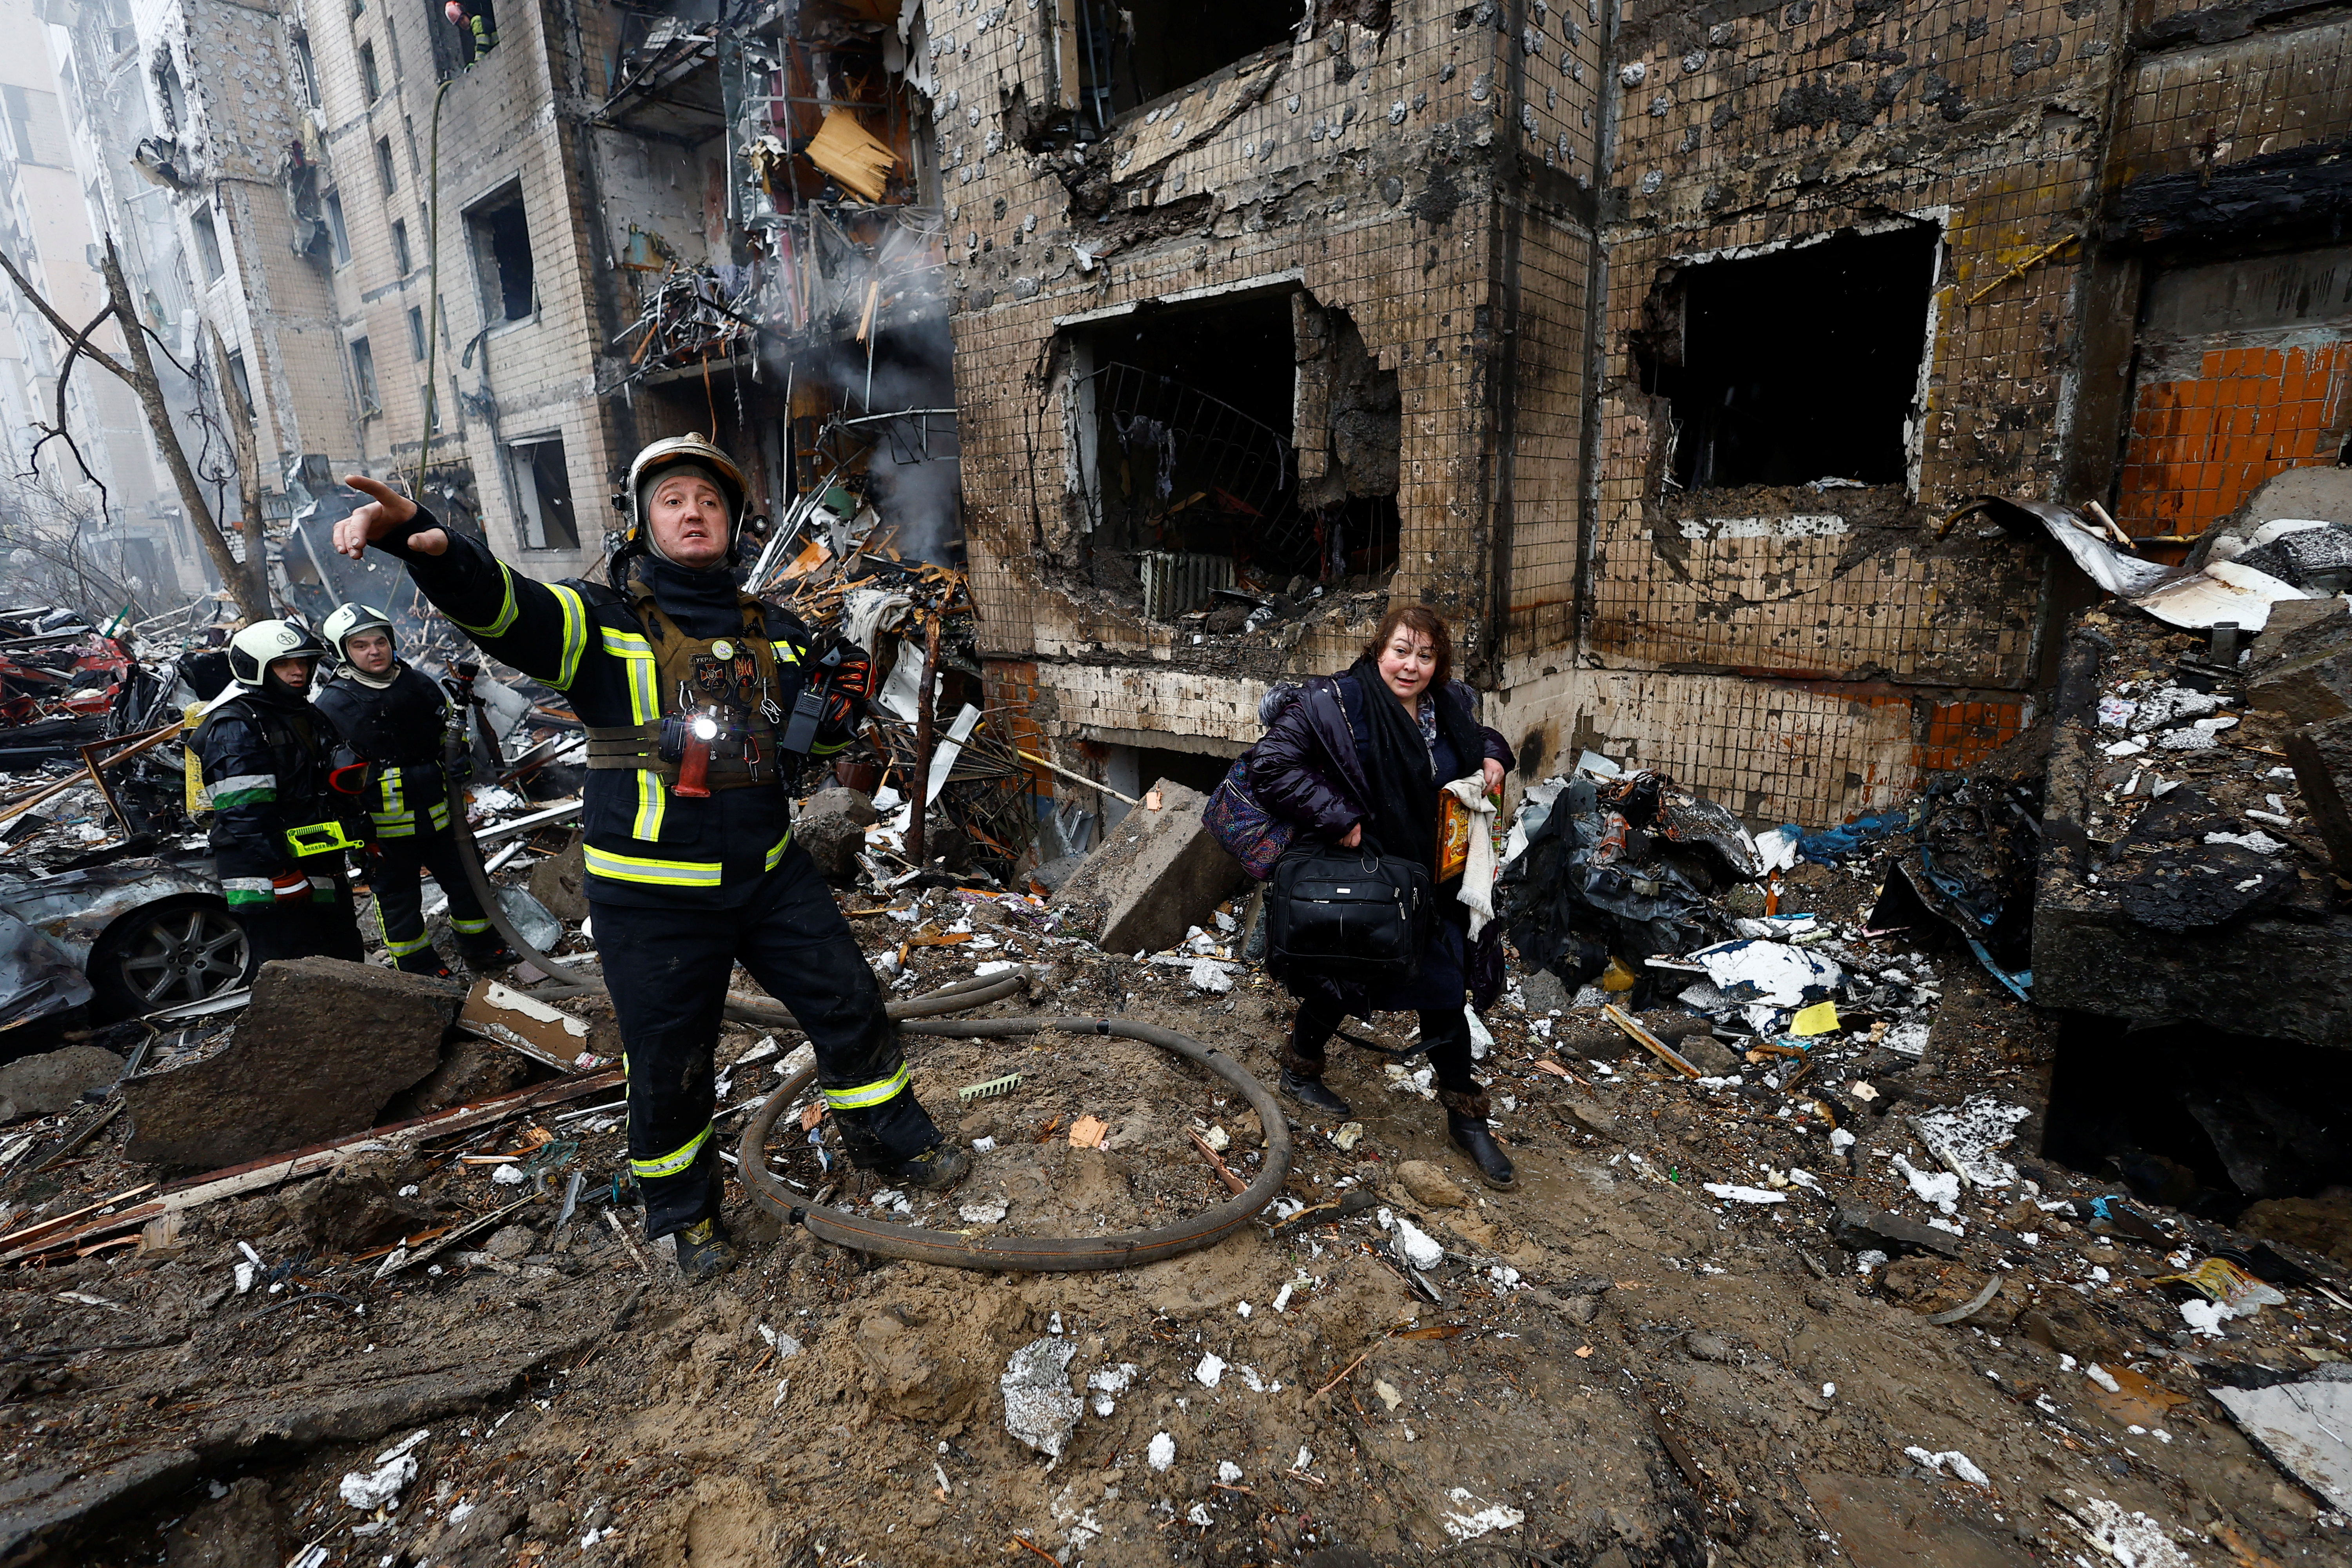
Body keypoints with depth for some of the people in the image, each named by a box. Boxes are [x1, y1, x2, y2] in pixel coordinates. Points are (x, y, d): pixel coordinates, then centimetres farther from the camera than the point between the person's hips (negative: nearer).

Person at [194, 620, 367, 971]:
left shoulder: (307, 716, 16)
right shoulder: (235, 727, -12)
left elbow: (336, 786, 26)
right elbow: (245, 813, -19)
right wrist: (283, 875, -22)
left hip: (323, 874, 9)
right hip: (268, 883, -9)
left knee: (346, 968, 17)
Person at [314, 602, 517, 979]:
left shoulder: (418, 683, 5)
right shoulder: (334, 703, -10)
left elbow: (449, 734, 21)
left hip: (439, 813, 5)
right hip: (386, 824, -5)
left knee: (466, 879, 14)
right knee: (399, 895, 9)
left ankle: (483, 948, 32)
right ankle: (420, 967, 22)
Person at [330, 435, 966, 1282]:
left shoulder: (770, 630, 7)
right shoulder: (607, 623, -7)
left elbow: (819, 733, 17)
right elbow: (502, 604, -26)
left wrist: (838, 695, -7)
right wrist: (428, 542, -48)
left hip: (771, 872, 4)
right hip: (654, 893, -4)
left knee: (849, 1005, 11)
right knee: (668, 1064, 9)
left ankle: (889, 1136, 36)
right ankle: (684, 1209, 35)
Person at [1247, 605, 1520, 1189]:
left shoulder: (1449, 705, 2)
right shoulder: (1337, 703, -20)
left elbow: (1477, 737, 24)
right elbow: (1272, 767, -24)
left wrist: (1492, 756, 0)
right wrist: (1339, 819, -27)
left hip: (1432, 883, 6)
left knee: (1444, 992, 13)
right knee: (1340, 983, 10)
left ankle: (1466, 1118, 30)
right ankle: (1297, 1070, 40)